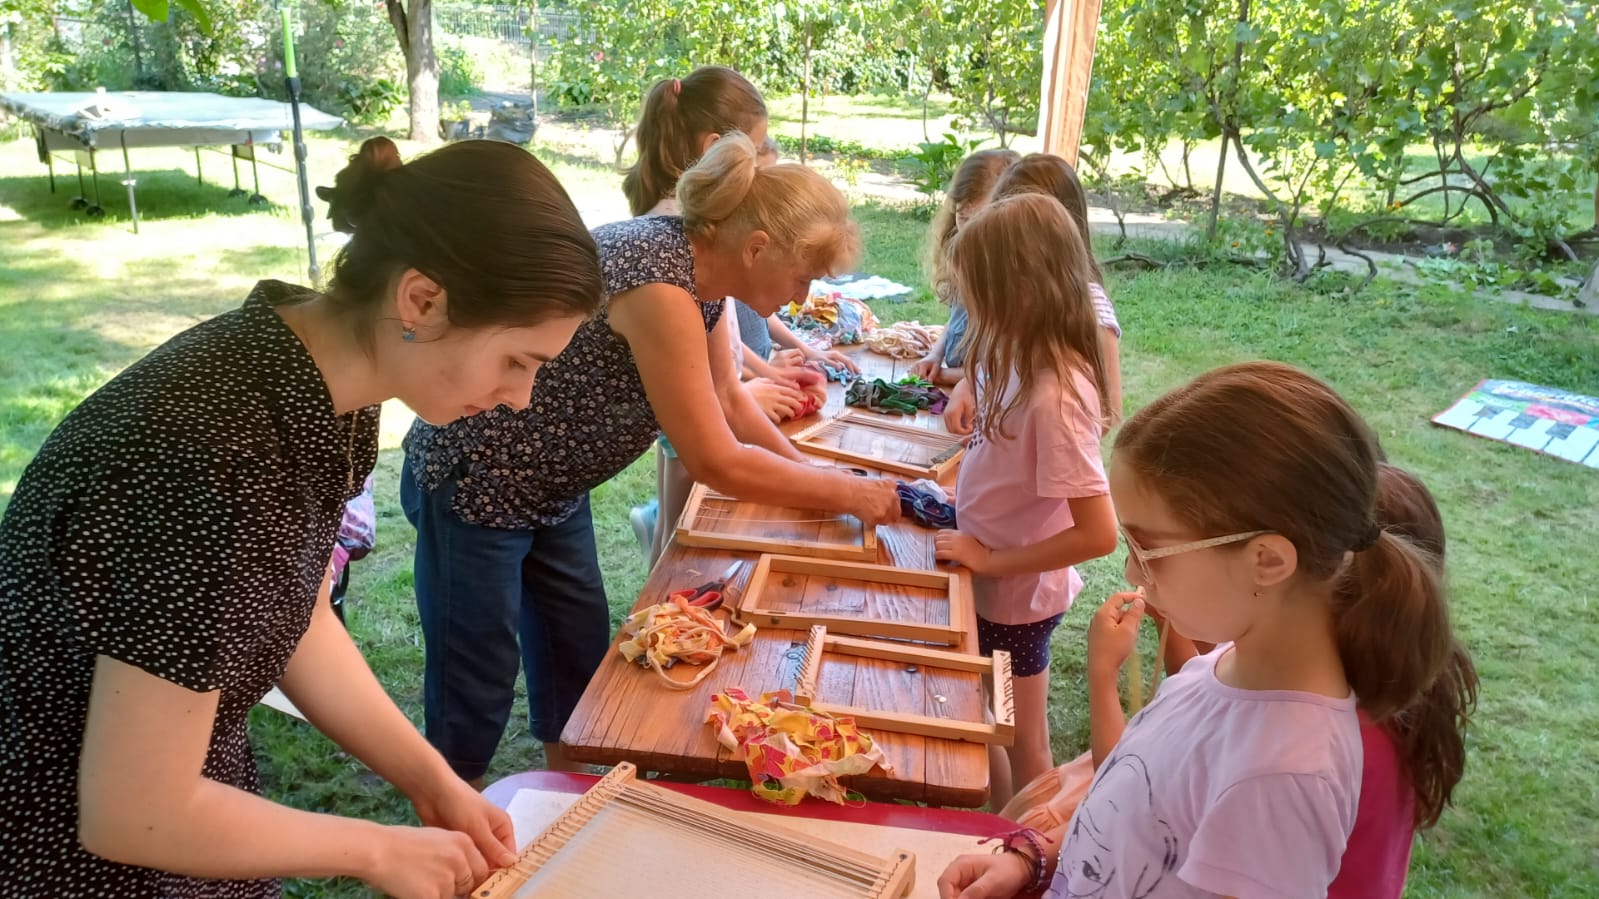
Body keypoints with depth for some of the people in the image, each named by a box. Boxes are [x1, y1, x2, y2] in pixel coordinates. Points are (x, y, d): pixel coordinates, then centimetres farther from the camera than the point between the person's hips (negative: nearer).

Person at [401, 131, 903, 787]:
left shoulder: (701, 267, -4)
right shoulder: (658, 283, -32)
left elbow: (729, 400, 10)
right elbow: (718, 464, -28)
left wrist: (812, 476, 3)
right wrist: (847, 494, -17)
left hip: (552, 485, 9)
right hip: (474, 482, -9)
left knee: (580, 657, 18)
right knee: (477, 685, 5)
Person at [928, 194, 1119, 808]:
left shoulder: (1057, 395, -31)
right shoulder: (1025, 359, -5)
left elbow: (1098, 533, -30)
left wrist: (991, 560, -22)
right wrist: (956, 473, -2)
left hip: (1015, 595, -8)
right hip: (991, 582, 8)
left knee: (1021, 747, 16)